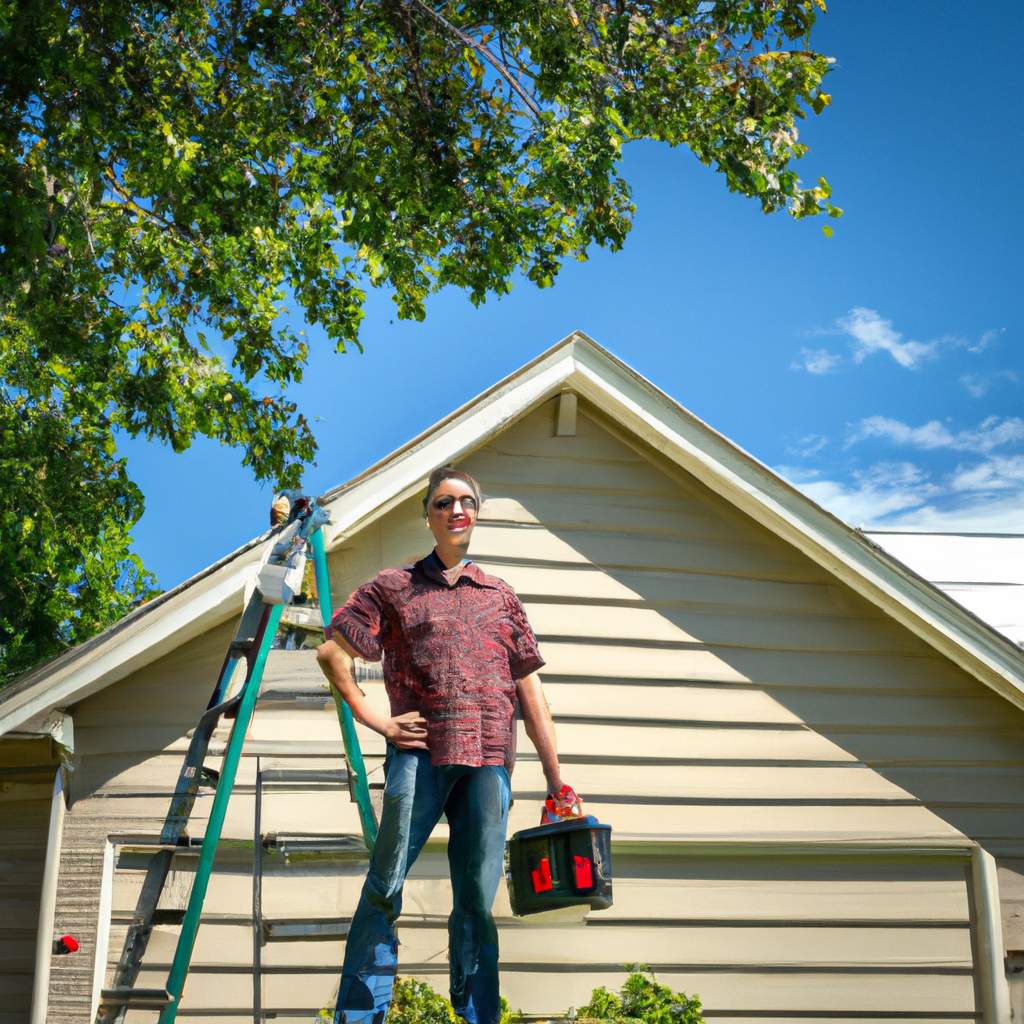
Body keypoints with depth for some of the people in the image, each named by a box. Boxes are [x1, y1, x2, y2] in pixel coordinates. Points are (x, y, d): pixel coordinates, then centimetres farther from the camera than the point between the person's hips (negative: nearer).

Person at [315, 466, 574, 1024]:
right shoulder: (395, 586, 12)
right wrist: (374, 719, 0)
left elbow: (530, 691, 16)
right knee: (385, 887, -5)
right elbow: (332, 653, 8)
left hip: (489, 760, 2)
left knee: (477, 899, 3)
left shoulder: (500, 596, 19)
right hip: (420, 752, -2)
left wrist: (555, 780, 12)